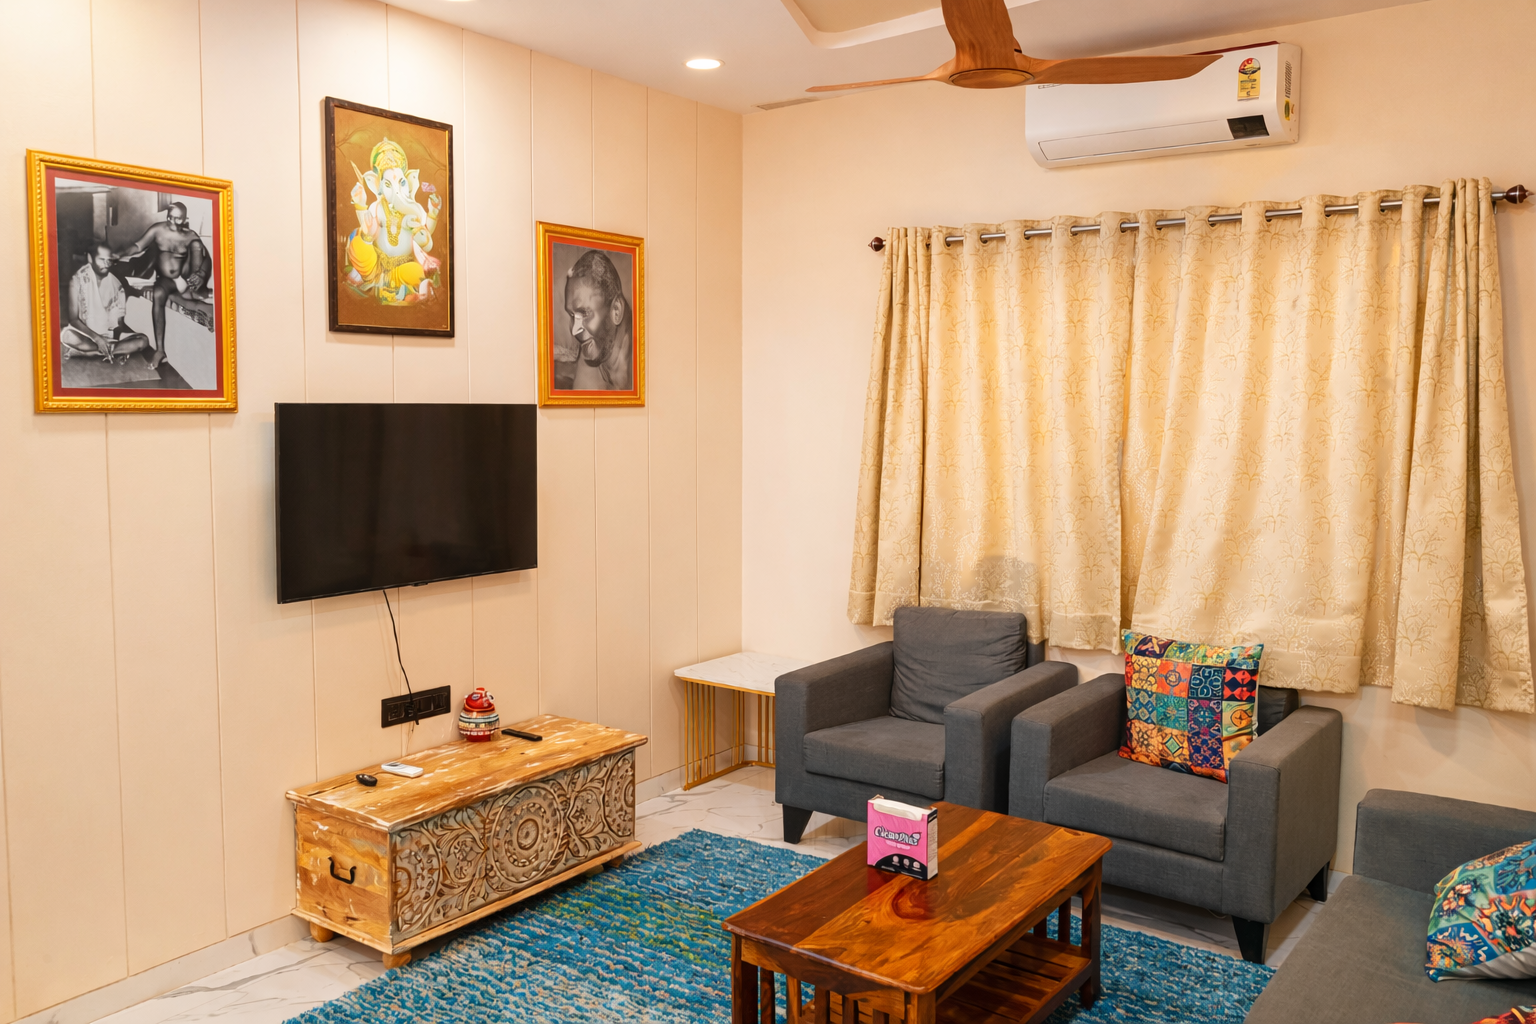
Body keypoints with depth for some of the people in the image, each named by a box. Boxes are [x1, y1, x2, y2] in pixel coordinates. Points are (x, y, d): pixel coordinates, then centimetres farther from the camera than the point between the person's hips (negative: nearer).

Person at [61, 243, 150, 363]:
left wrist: (116, 335, -20)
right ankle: (116, 351, -24)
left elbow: (119, 319, 2)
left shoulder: (115, 283, 1)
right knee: (66, 336, -37)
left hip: (109, 333, 4)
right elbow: (74, 319, -14)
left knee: (143, 341, -20)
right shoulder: (78, 280, -10)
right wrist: (96, 338, -28)